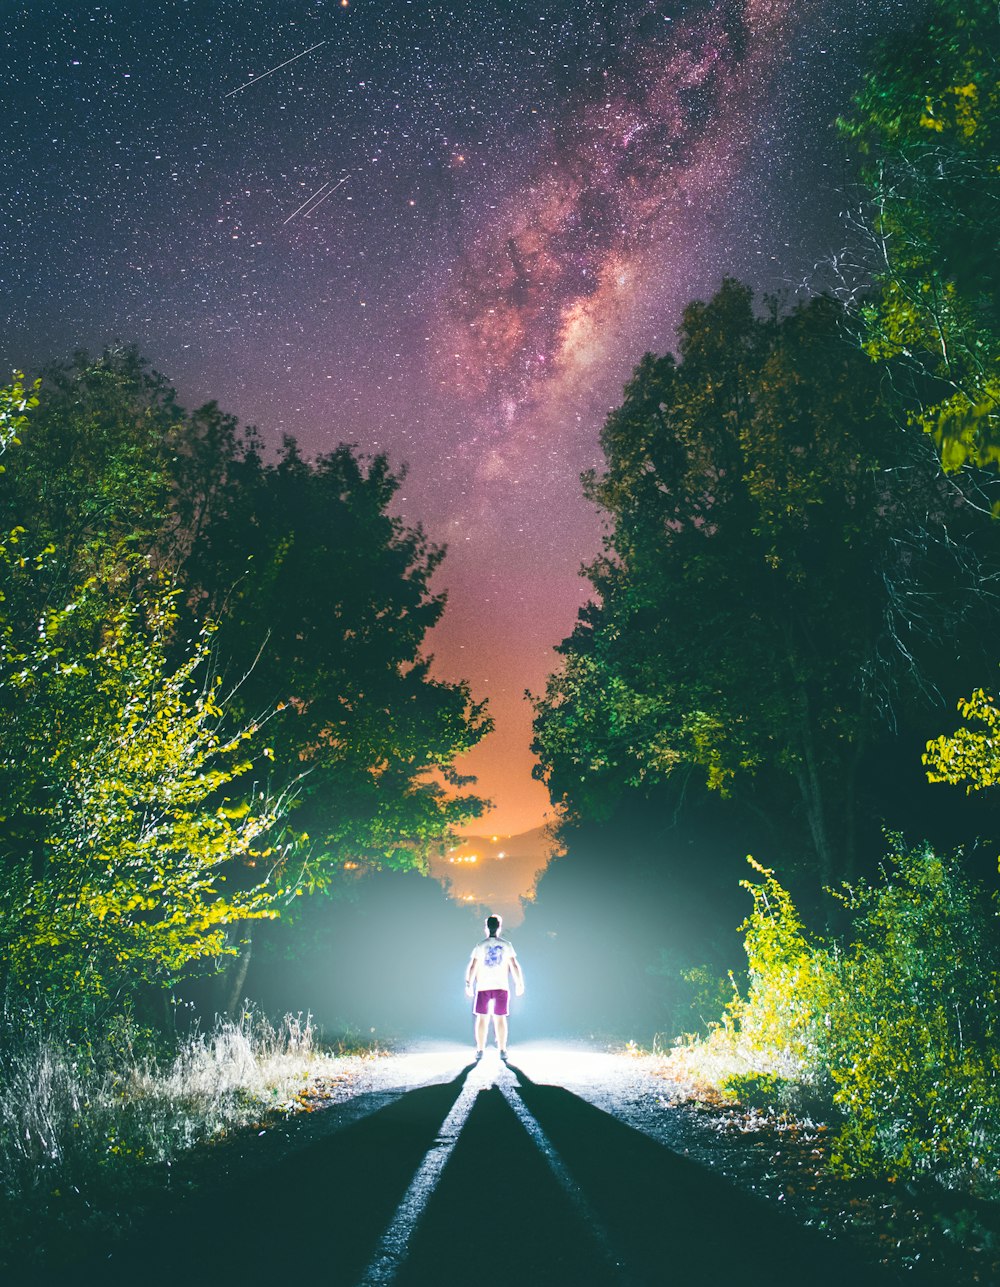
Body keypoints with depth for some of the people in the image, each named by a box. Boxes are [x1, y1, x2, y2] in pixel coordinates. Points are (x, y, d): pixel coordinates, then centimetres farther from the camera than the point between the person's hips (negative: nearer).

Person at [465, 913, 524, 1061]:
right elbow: (515, 966, -3)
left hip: (483, 987, -1)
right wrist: (519, 984, 5)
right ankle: (502, 1050, 5)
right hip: (501, 987, 1)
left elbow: (472, 967, -6)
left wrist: (468, 985, 2)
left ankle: (480, 1050, 7)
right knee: (500, 1018, 6)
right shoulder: (506, 945, -2)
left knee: (482, 1018, 6)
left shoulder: (480, 946, -4)